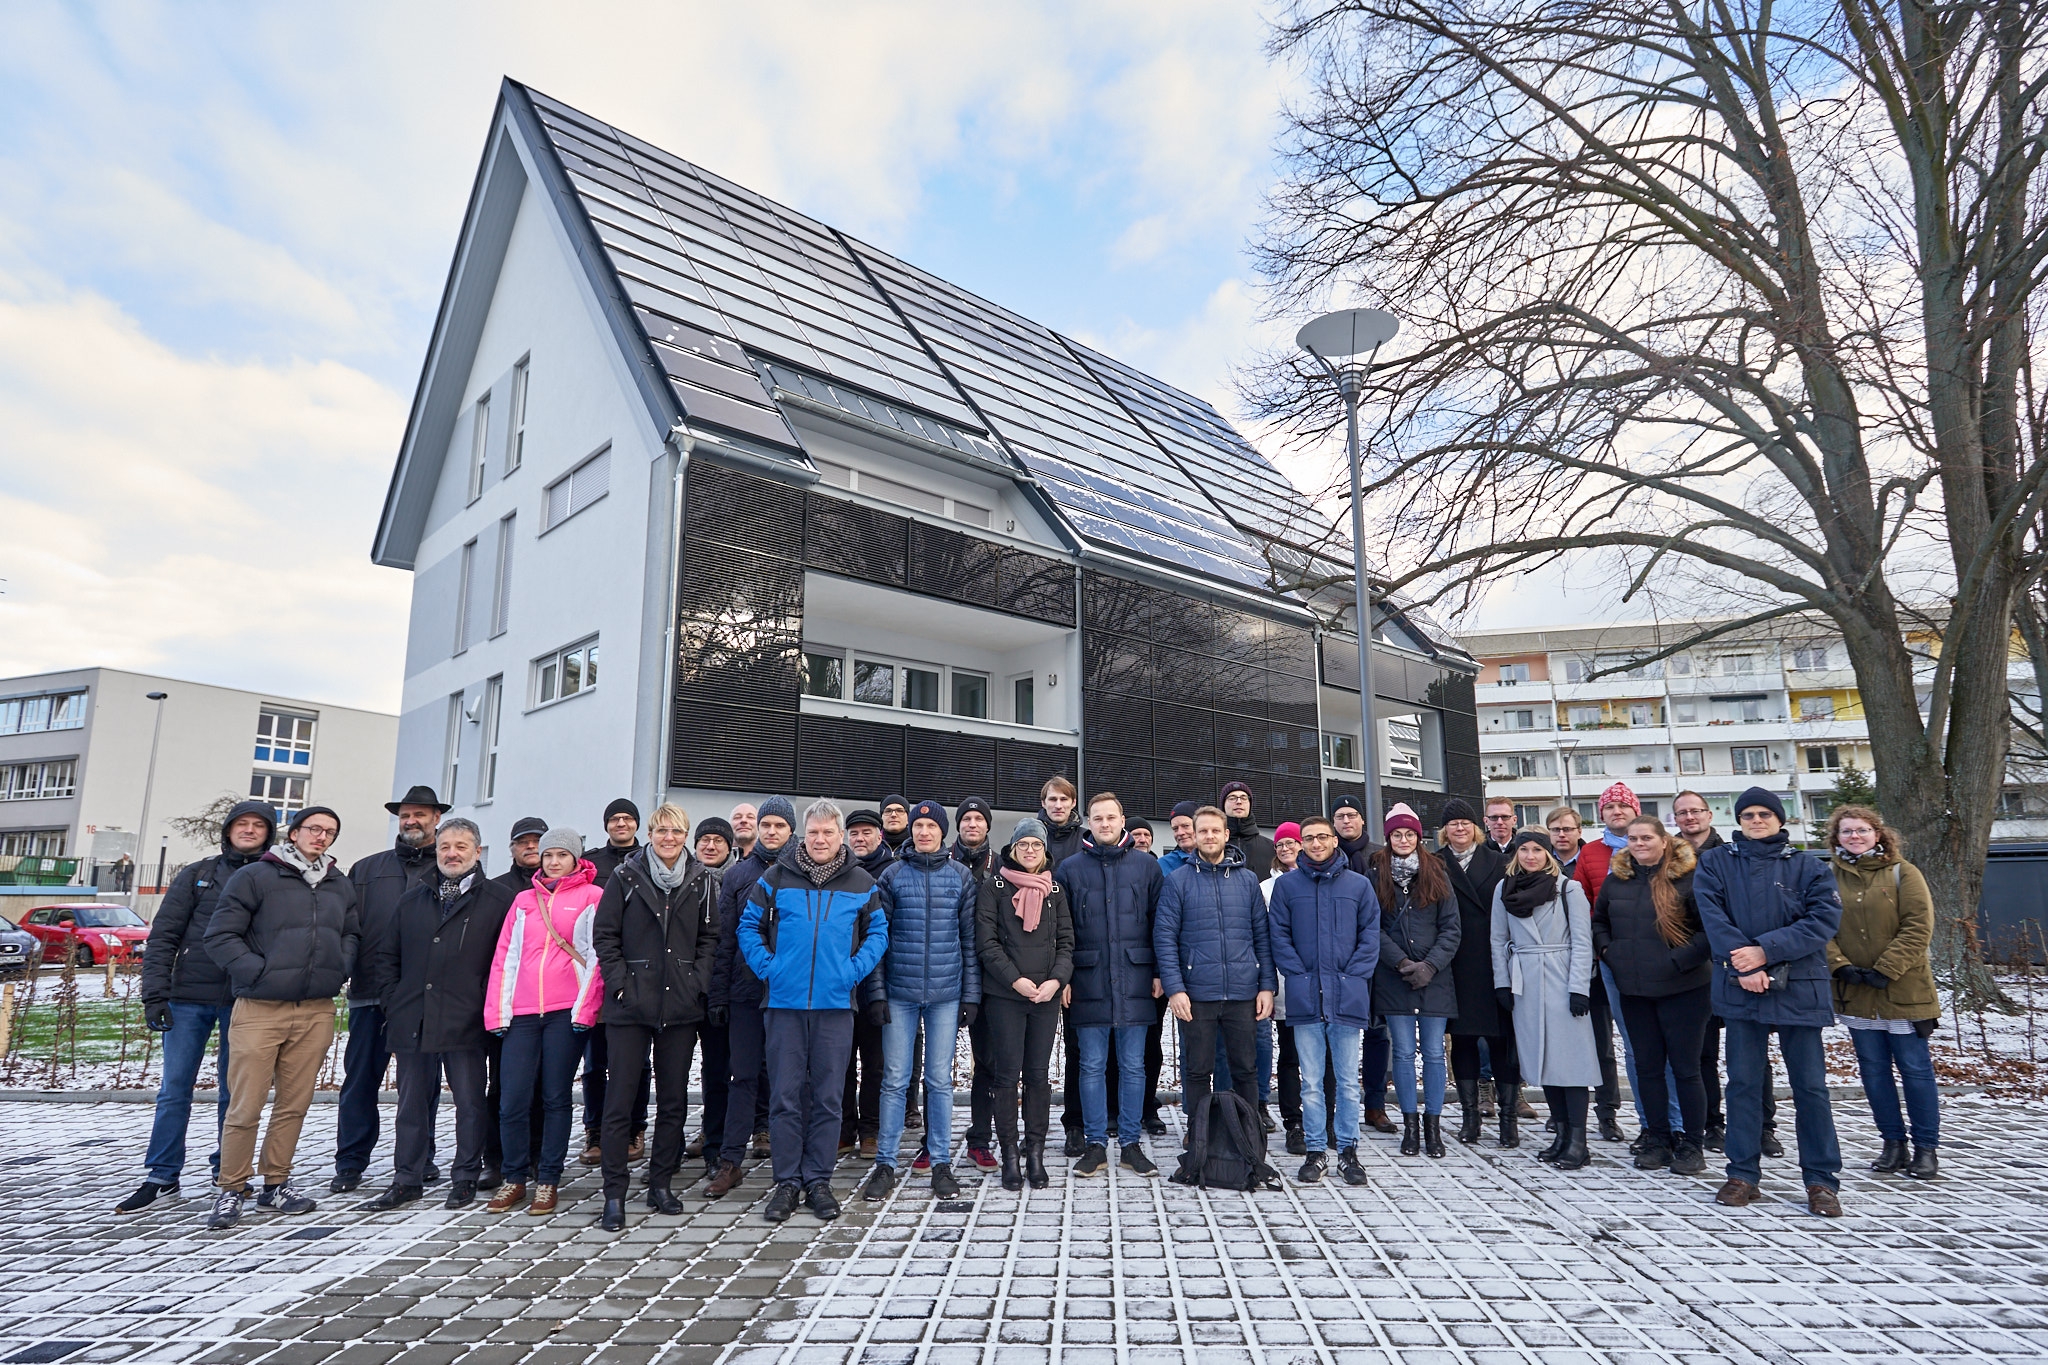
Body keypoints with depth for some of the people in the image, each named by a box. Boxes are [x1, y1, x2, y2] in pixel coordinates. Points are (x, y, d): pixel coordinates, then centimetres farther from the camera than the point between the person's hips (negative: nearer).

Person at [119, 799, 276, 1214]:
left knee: (234, 1091, 6)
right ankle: (161, 1176, 15)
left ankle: (229, 1172, 17)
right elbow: (163, 935, 4)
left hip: (244, 1003, -1)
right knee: (174, 1089, 3)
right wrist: (155, 994, -5)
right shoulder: (197, 875, 6)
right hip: (189, 996, 1)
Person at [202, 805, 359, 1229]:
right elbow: (220, 935, -5)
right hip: (260, 1008, -4)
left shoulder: (341, 886, 13)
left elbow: (352, 934, 22)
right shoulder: (254, 877, -2)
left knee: (294, 1104, 10)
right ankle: (231, 1190, 13)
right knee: (245, 1106, -1)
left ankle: (276, 1184, 23)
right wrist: (257, 971, -13)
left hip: (317, 1012, 4)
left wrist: (340, 968, 5)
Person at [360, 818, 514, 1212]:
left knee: (470, 1103, 3)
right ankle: (407, 1179, 24)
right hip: (413, 1022, 4)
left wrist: (488, 1005, -7)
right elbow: (387, 955, 20)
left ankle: (464, 1179, 16)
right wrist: (395, 1002, 10)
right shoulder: (413, 900, 15)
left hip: (465, 1024, -4)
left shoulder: (498, 900, 0)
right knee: (412, 1103, 12)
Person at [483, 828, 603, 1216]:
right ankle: (515, 1178, 16)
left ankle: (548, 1181, 13)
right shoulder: (524, 900, 16)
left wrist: (584, 1008, -9)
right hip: (521, 1012, 3)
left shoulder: (592, 897, 4)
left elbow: (597, 955, -1)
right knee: (513, 1100, 1)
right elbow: (505, 955, 13)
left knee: (556, 1098, 2)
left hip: (567, 1012, -3)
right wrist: (497, 1010, 5)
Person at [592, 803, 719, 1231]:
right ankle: (614, 1194, 9)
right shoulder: (626, 876, 0)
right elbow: (603, 934, 0)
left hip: (681, 1007, 2)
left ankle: (661, 1184, 23)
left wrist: (697, 982, -2)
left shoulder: (702, 881, 5)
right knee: (620, 1099, -1)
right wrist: (620, 982, -8)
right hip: (630, 1005, -2)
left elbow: (710, 938, 8)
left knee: (673, 1100, 10)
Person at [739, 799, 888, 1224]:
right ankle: (787, 1182, 17)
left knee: (827, 1097, 7)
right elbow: (748, 926, 7)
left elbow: (879, 932, 8)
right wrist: (766, 967, -4)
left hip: (836, 1003, 0)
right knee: (785, 1096, 4)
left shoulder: (861, 884, 4)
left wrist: (853, 970, -4)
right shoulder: (776, 878, 3)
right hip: (784, 1002, 0)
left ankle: (818, 1181, 19)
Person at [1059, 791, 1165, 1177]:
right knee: (1092, 1067, 6)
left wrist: (1159, 971, 0)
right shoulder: (1070, 868, 4)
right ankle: (1095, 1145, 17)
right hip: (1088, 983, 0)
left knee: (1133, 1066, 8)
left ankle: (1131, 1144, 20)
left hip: (1135, 982, 0)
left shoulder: (1146, 865, 5)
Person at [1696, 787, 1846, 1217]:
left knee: (1810, 1085, 4)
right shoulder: (1715, 864, 7)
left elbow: (1824, 919, -7)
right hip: (1740, 989, 1)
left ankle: (1821, 1180, 16)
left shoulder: (1808, 867, 6)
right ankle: (1743, 1174, 15)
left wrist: (1765, 951, -15)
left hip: (1799, 989, 0)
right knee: (1743, 1082, 6)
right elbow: (1713, 916, -4)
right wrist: (1743, 965, -17)